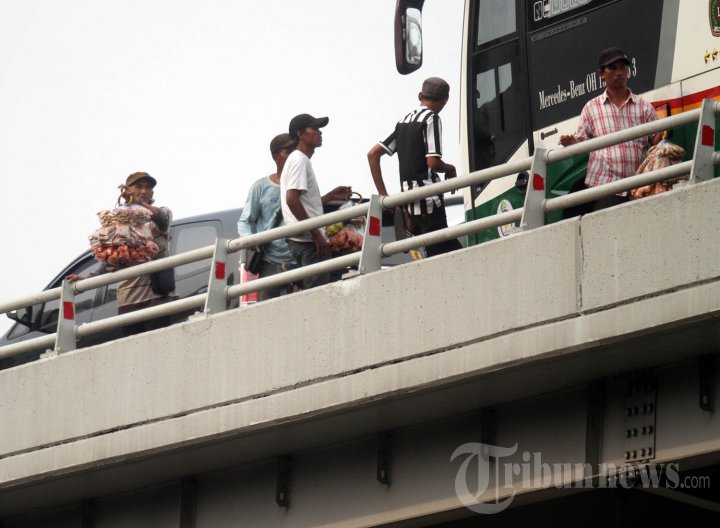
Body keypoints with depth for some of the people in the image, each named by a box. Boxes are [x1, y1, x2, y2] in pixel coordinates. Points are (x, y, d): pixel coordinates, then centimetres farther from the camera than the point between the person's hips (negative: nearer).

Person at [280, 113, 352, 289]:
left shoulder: (301, 160, 23)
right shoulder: (299, 160, -7)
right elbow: (292, 200, -20)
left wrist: (331, 196, 17)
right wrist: (317, 234, -20)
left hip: (305, 240, 10)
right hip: (307, 241, -10)